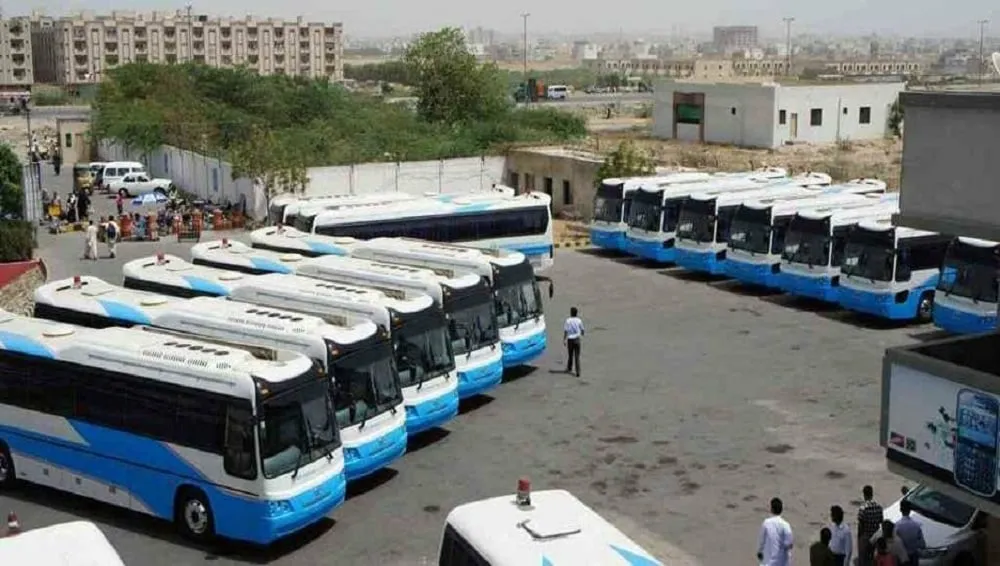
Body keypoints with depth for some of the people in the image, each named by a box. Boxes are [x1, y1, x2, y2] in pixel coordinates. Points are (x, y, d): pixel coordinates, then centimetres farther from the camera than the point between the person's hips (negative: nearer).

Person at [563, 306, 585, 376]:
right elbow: (582, 330, 7)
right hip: (577, 339, 0)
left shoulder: (568, 321, -7)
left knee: (570, 355, 17)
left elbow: (565, 331, -8)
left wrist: (564, 340, -1)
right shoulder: (579, 320, -3)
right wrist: (582, 334, 29)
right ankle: (578, 371, -7)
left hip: (570, 339, 0)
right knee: (577, 356, 1)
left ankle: (569, 369, 31)